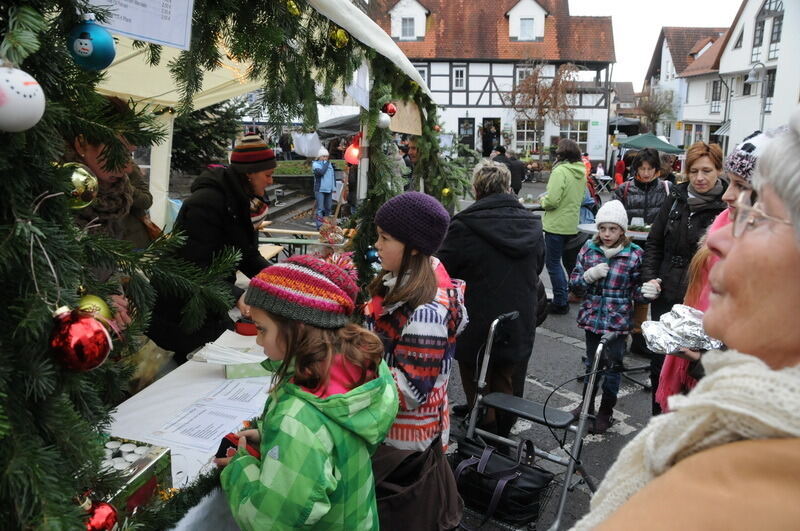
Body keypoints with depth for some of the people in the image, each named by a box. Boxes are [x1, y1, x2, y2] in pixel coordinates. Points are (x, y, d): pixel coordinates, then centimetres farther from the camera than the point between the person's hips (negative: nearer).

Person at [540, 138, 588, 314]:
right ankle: (566, 296, 25)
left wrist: (543, 201, -3)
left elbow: (552, 201, -23)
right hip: (572, 225, 8)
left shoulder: (560, 171, -19)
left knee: (553, 263, 1)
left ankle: (560, 303, 5)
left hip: (556, 225, -8)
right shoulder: (581, 172, 7)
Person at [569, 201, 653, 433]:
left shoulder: (634, 254, -8)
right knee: (592, 363, 19)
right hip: (592, 317, 3)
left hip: (618, 321, -3)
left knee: (612, 366, 7)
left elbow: (635, 289, -2)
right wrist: (590, 275, -18)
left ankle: (605, 412, 26)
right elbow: (574, 280, 2)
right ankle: (587, 404, 38)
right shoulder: (589, 248, -1)